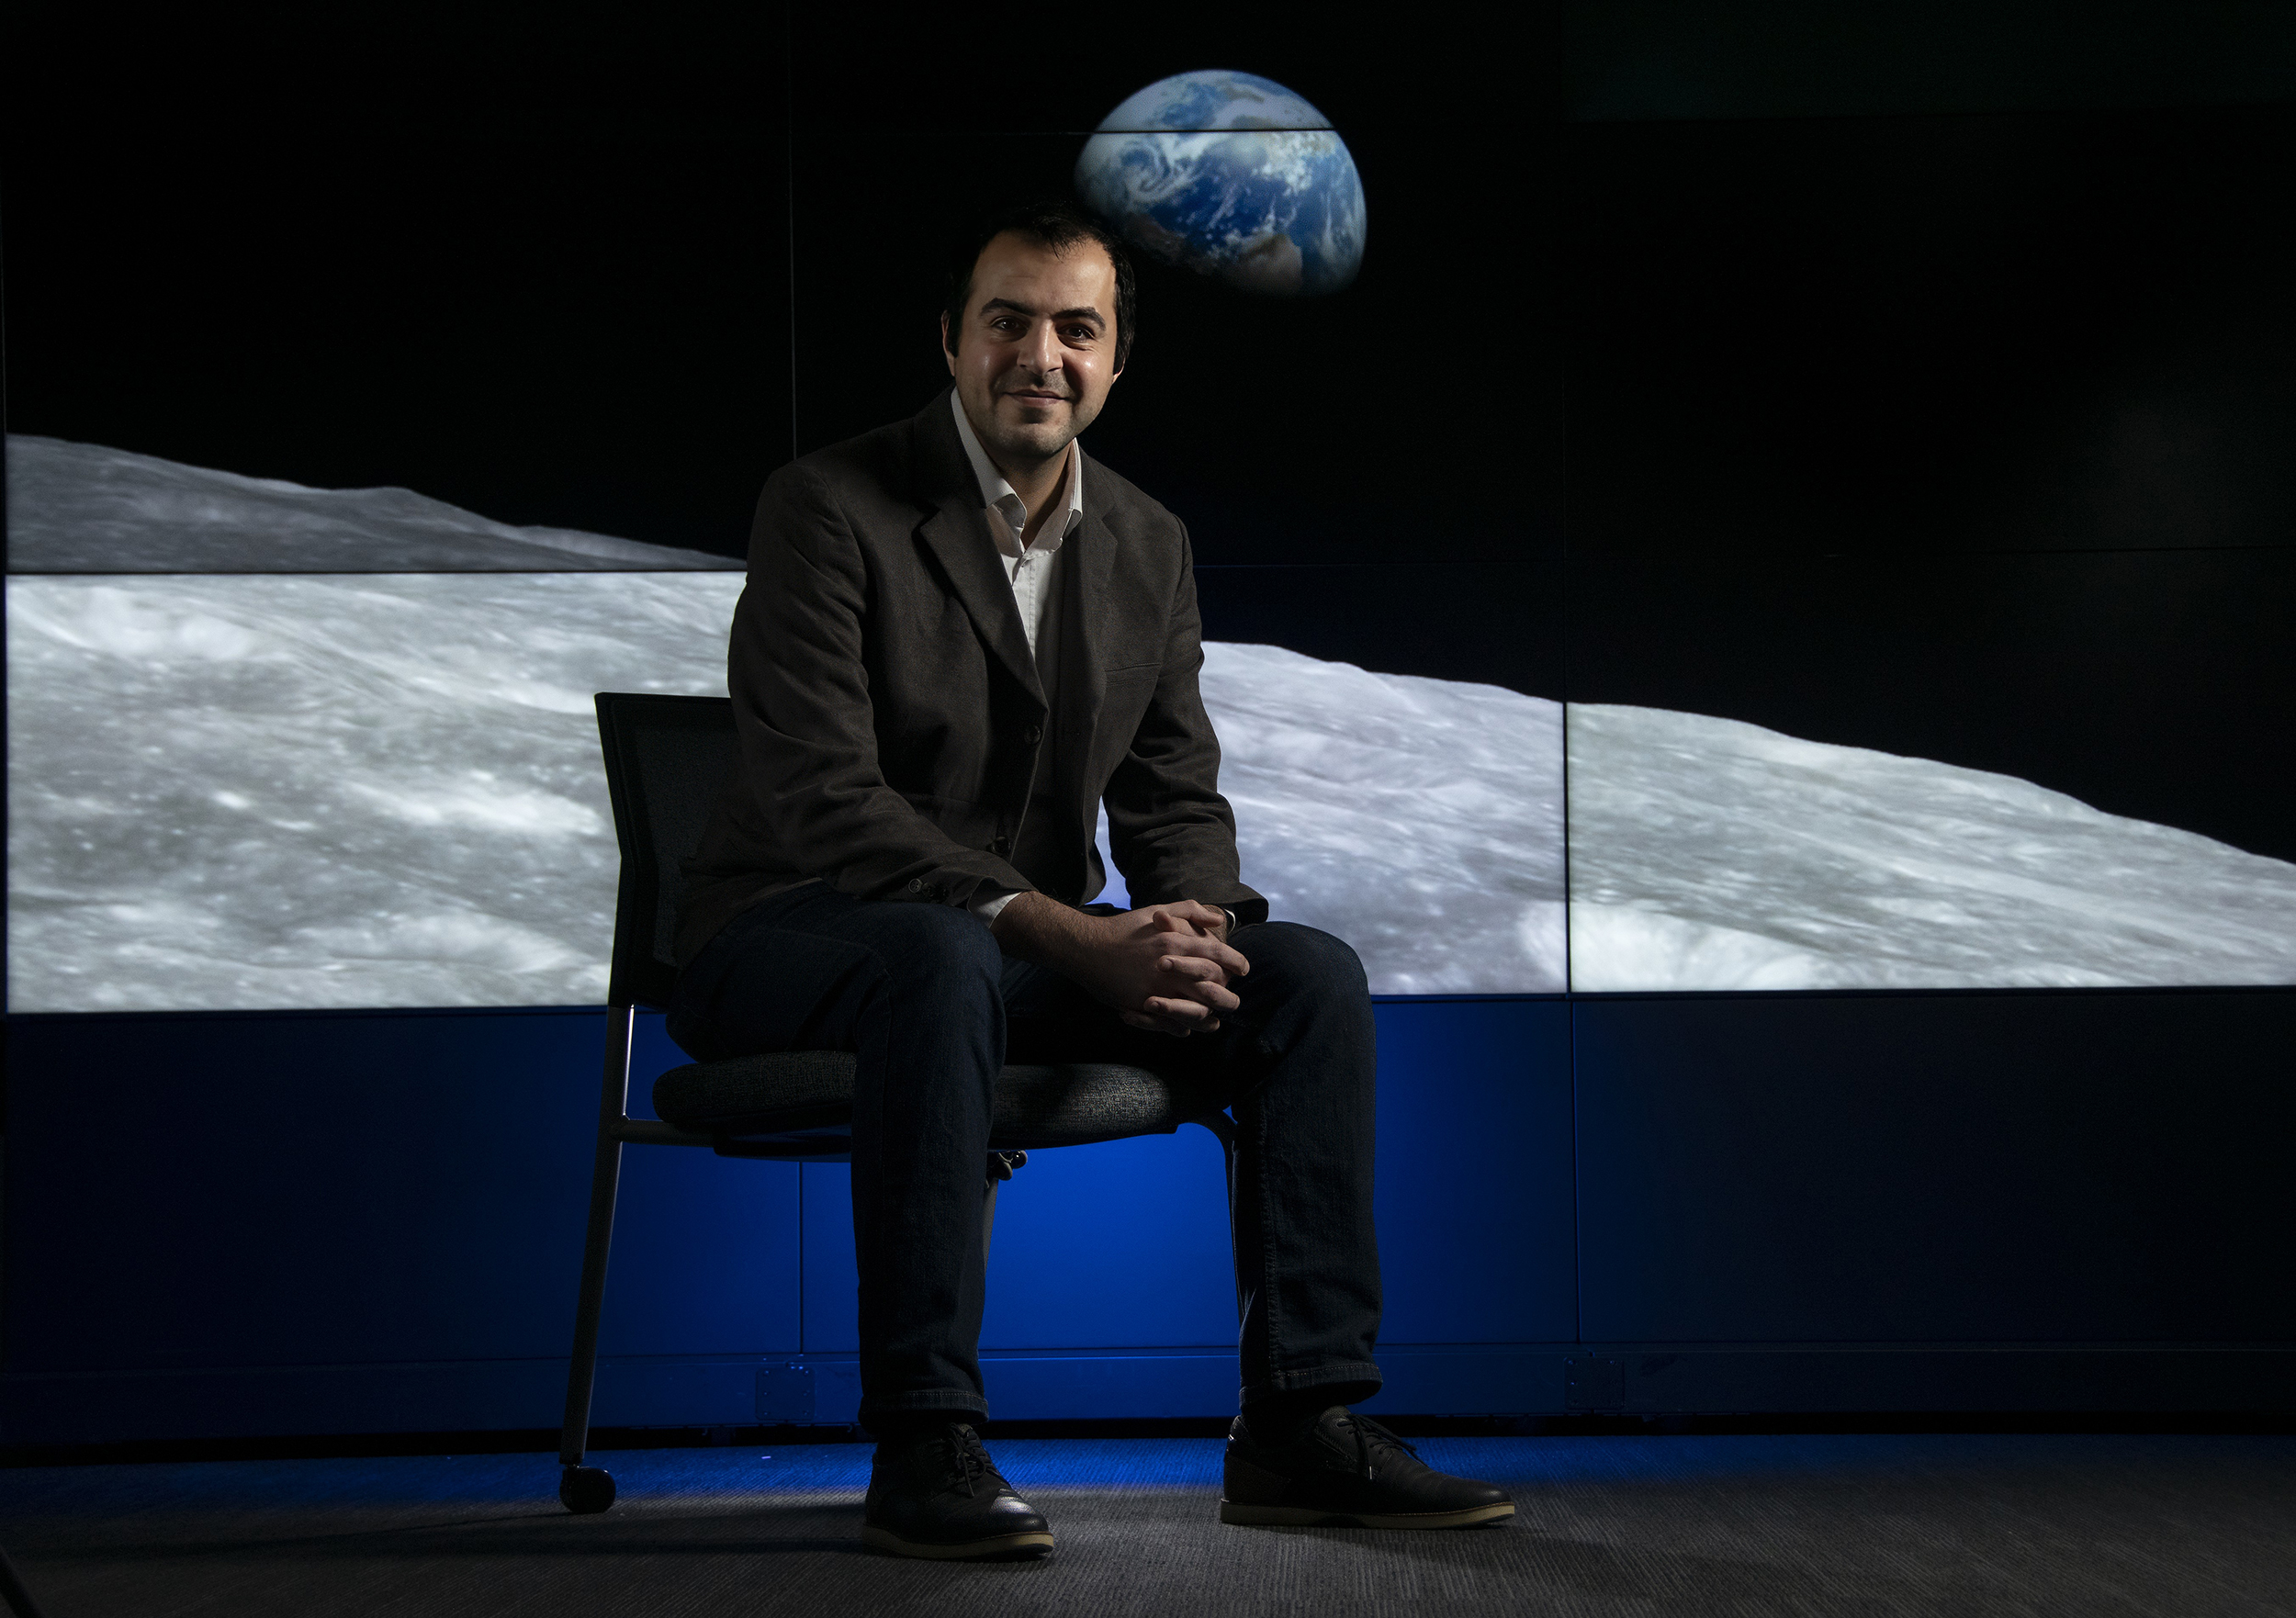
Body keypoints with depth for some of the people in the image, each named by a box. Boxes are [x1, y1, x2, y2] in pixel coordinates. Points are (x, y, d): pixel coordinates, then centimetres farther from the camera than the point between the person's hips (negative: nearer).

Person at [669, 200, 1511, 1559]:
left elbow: (1178, 798, 10)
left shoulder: (1149, 547, 8)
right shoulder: (831, 506, -12)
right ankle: (924, 1447, -35)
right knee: (949, 961, -40)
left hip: (1035, 942, 6)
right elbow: (824, 796, -21)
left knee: (1312, 975, -13)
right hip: (792, 933, -6)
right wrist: (1072, 937, -29)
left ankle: (1304, 1422, -11)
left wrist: (1180, 927, -16)